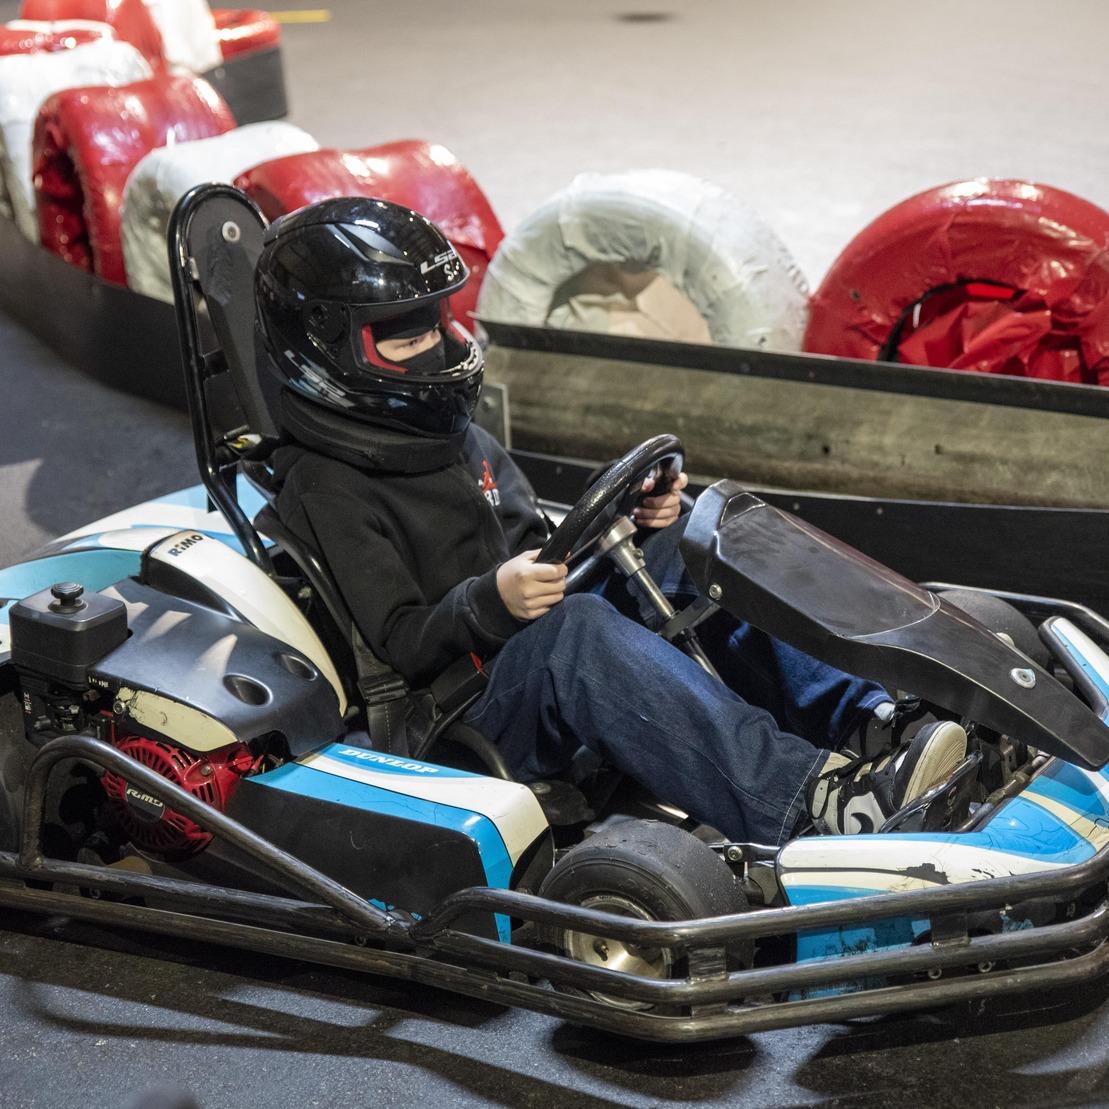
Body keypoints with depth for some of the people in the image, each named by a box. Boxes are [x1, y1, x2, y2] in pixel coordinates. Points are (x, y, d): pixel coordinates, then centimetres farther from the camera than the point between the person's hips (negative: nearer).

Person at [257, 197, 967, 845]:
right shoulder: (327, 488, -5)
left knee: (693, 540, -7)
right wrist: (491, 601, -31)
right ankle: (812, 797, -50)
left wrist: (634, 523, 2)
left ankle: (864, 716, -23)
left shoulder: (453, 433, 20)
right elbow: (401, 645, -13)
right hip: (472, 721, -8)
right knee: (569, 630, -38)